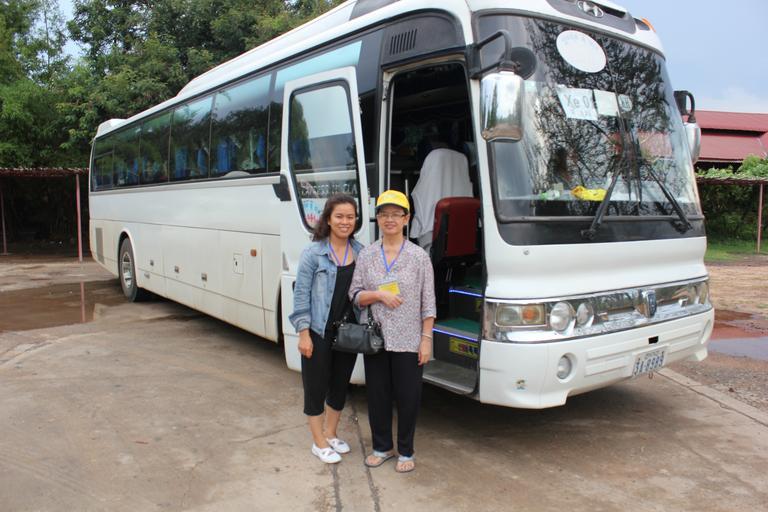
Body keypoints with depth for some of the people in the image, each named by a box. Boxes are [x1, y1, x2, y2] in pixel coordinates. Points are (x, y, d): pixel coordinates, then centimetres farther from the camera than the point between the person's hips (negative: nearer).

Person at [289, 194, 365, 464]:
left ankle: (331, 434, 37)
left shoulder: (360, 252, 3)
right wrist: (303, 333, -12)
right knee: (316, 387, 7)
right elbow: (301, 294, -9)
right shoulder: (313, 252, -10)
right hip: (319, 333, -4)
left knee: (340, 385, 17)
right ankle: (319, 443, 24)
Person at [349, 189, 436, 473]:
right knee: (377, 395, 13)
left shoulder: (419, 256, -4)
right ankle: (381, 447, 32)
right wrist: (378, 294, -15)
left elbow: (428, 303, -4)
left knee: (408, 397, 7)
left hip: (408, 341, -2)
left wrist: (426, 339, -8)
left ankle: (405, 452, 26)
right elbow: (355, 295, 3)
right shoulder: (366, 255, 3)